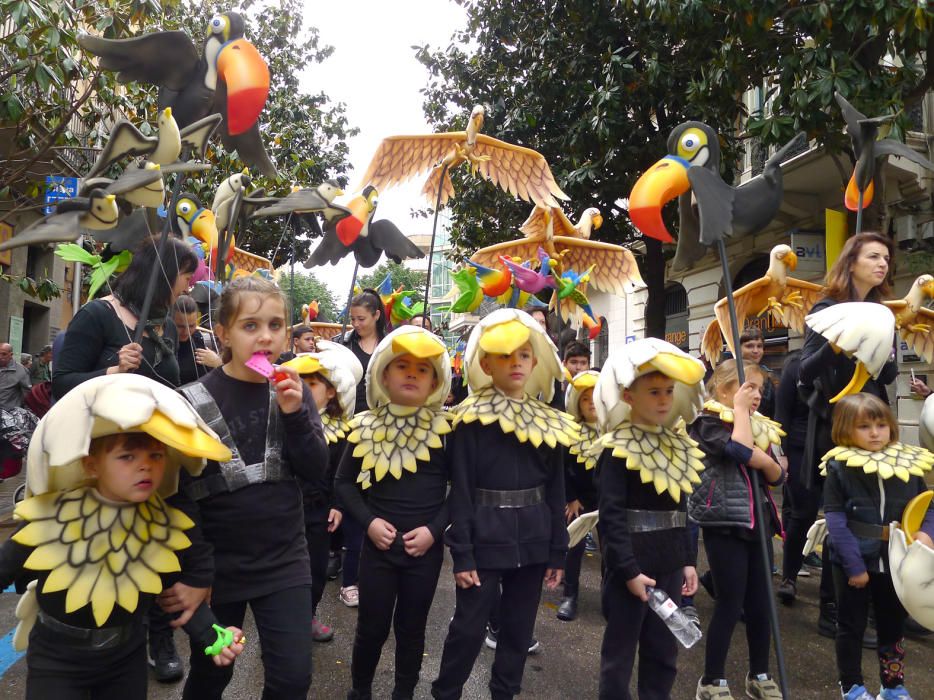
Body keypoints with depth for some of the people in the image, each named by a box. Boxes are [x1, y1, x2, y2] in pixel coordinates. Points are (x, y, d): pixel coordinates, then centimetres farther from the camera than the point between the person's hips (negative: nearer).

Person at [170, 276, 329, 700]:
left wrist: (294, 414, -20)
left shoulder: (293, 391, 0)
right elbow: (180, 493, -9)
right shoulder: (194, 402, -11)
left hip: (284, 560, 2)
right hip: (216, 564, -2)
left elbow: (316, 472, -6)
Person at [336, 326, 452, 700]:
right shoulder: (365, 427, -4)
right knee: (372, 627, 10)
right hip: (378, 545, 0)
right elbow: (344, 481, 5)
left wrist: (434, 528, -11)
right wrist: (368, 521, -8)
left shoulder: (445, 428, -6)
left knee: (412, 627, 15)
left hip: (426, 548, 0)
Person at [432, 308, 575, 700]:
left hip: (533, 536, 4)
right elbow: (460, 489, -10)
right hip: (485, 535, -4)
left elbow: (556, 490, 7)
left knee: (520, 626, 16)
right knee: (469, 626, 6)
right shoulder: (471, 419, -9)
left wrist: (557, 551, 7)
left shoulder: (550, 422, 3)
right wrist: (461, 552, -12)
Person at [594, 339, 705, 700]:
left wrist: (688, 560, 10)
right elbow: (611, 518, -17)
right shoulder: (617, 450, -15)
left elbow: (681, 511, 14)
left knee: (663, 651, 17)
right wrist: (629, 571, -19)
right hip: (631, 565, -7)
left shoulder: (679, 446, 8)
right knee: (620, 651, 7)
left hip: (668, 564, 7)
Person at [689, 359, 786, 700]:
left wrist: (763, 459, -13)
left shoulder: (759, 426, 14)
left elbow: (777, 476, 8)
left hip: (754, 523, 7)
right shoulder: (708, 422, -9)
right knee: (730, 604, -2)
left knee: (759, 604, 13)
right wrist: (740, 409, -13)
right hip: (724, 525, -7)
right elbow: (741, 450, -26)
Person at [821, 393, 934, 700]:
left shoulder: (908, 462, -1)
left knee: (893, 624, 19)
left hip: (895, 560, 4)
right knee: (852, 624, 12)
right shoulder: (839, 466, -13)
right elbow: (836, 518, -15)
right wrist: (853, 564, -19)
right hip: (854, 560, -4)